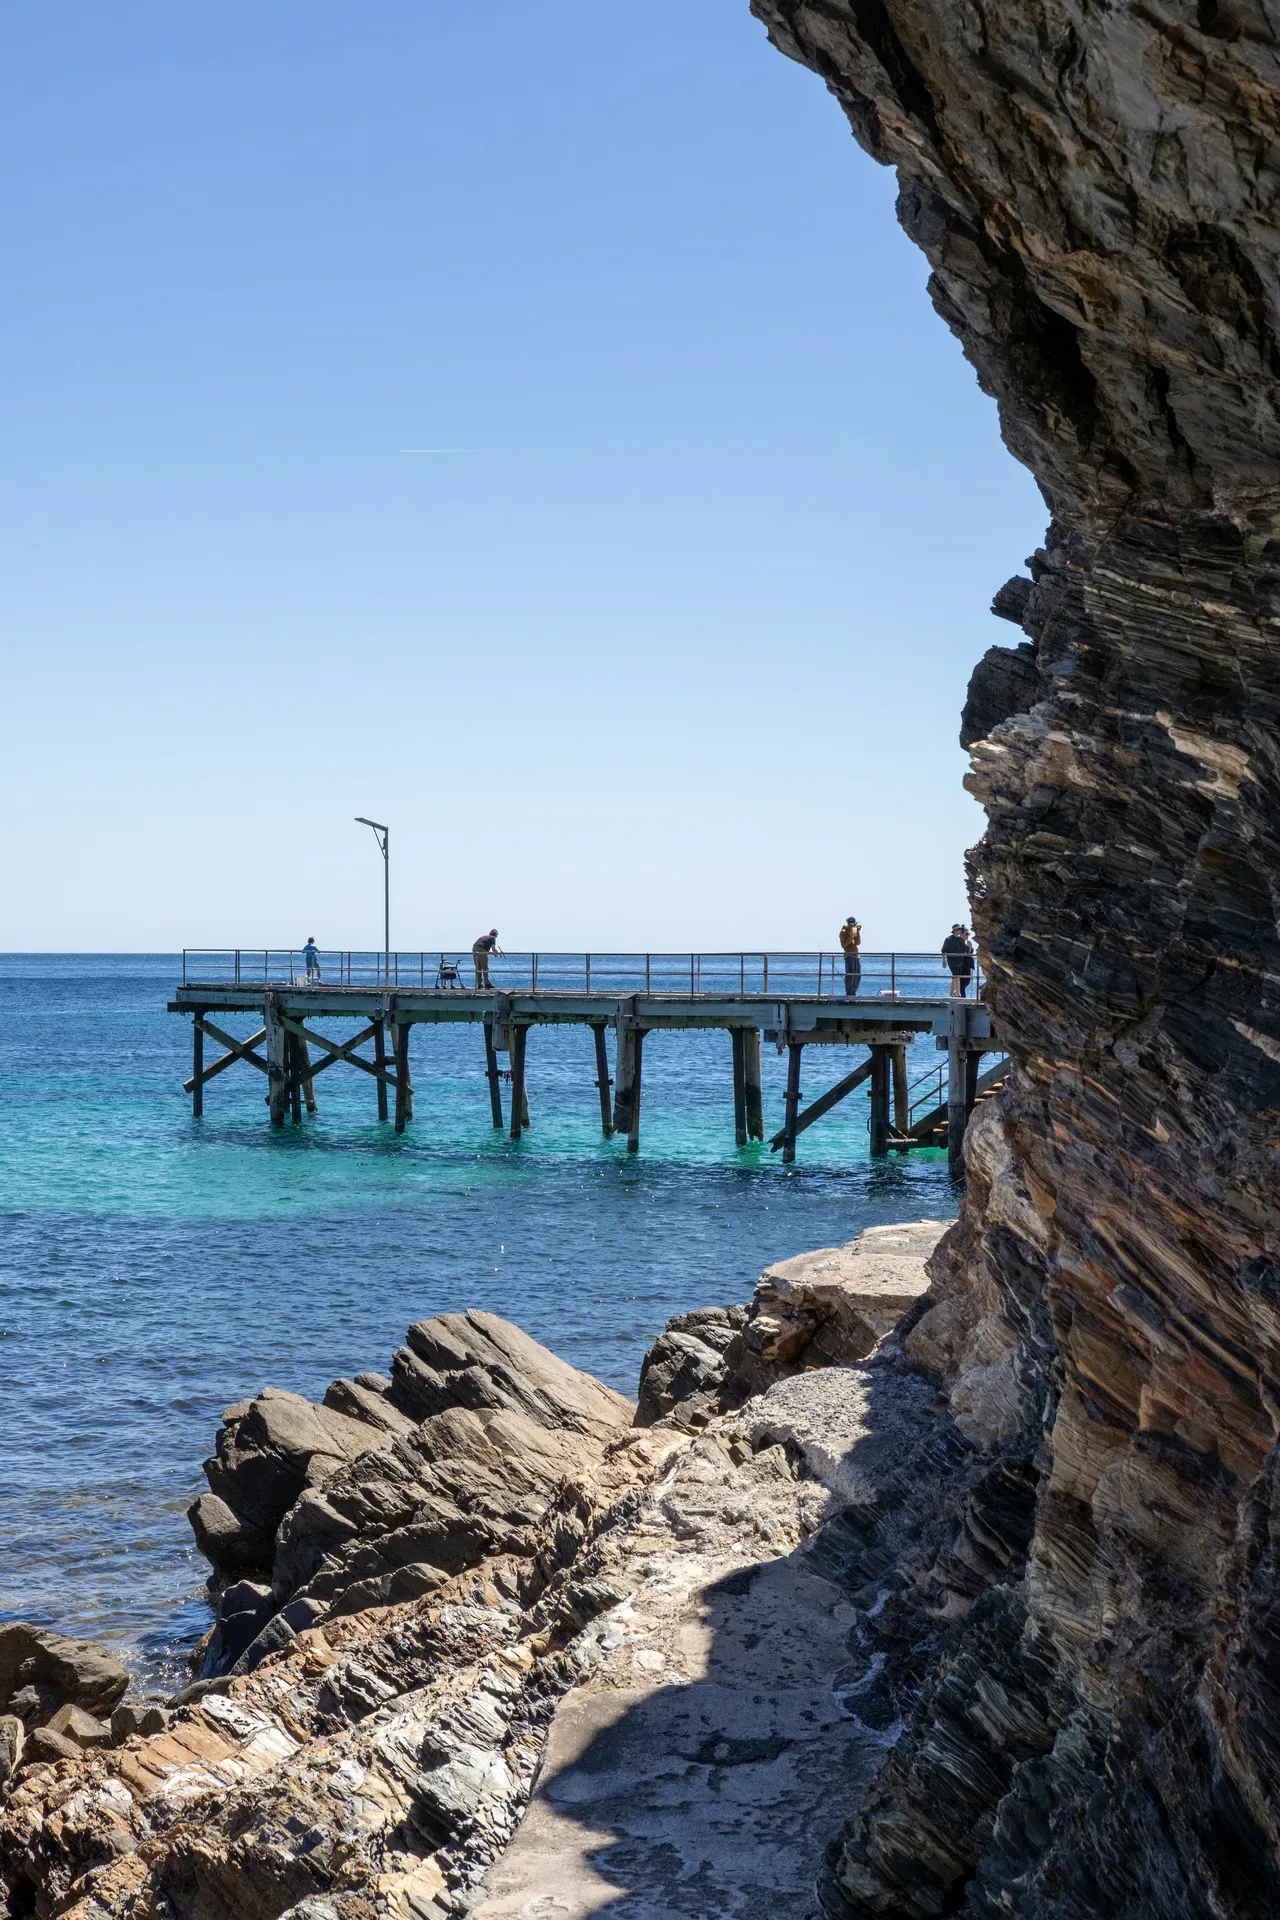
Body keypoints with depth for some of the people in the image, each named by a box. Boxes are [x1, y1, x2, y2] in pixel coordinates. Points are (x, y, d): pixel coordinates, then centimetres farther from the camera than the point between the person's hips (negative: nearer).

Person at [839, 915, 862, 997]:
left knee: (858, 975, 7)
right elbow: (843, 945, -12)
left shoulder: (855, 929, 11)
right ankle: (848, 993, -11)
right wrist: (850, 937, -22)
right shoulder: (843, 932, -5)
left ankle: (853, 992, 15)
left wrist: (858, 932, -9)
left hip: (857, 955, 6)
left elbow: (858, 943, 2)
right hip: (849, 955, -6)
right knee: (849, 975, -15)